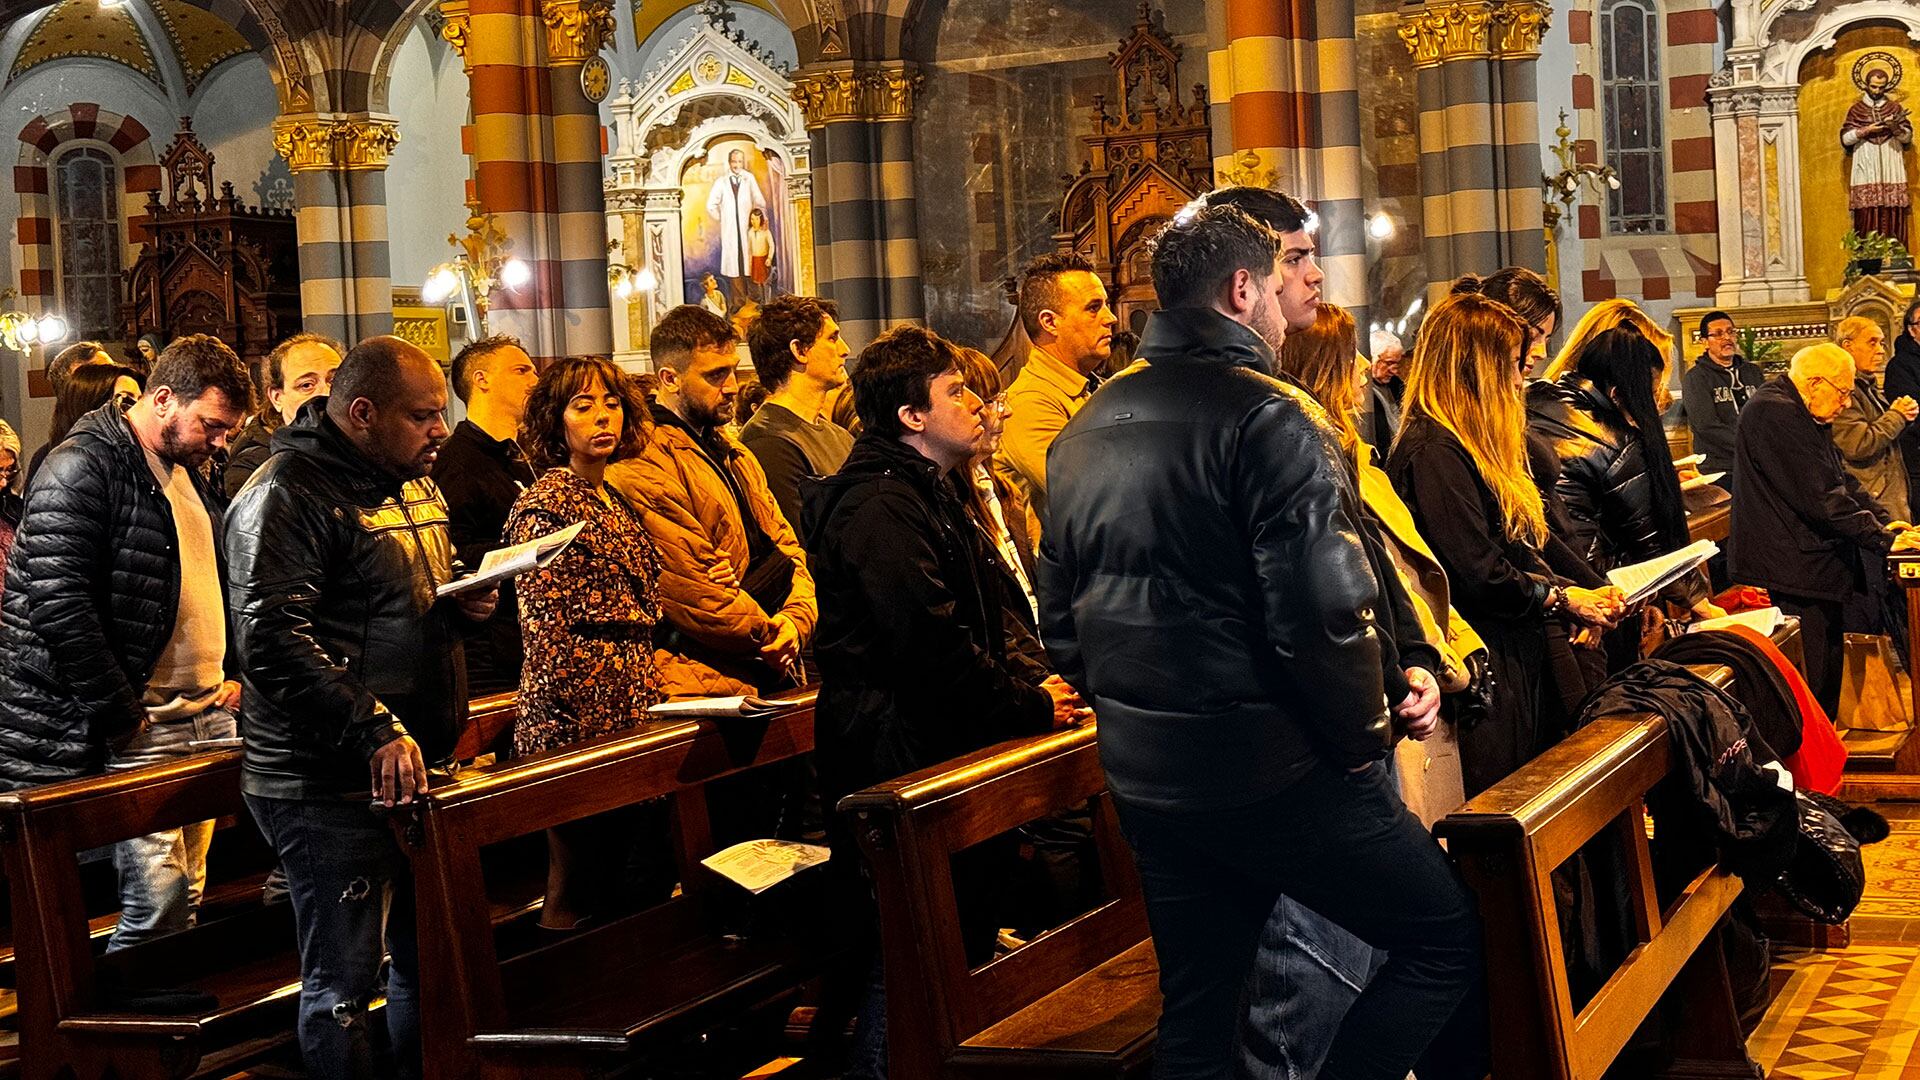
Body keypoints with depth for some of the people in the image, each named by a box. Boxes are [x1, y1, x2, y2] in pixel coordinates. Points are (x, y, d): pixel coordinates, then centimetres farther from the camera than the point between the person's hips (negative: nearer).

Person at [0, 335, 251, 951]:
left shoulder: (190, 474, 16)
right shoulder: (83, 467, -12)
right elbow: (58, 603, -19)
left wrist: (233, 675, 15)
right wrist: (121, 712, -16)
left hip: (210, 713, 9)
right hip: (139, 725, -8)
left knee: (189, 894, 10)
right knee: (157, 893, -12)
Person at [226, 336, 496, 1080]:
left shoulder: (414, 484, 15)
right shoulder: (287, 494, -14)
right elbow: (271, 639, -25)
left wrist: (465, 602, 5)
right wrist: (374, 731, -30)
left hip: (418, 765, 9)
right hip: (329, 786, -9)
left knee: (428, 962, 17)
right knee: (342, 987, -1)